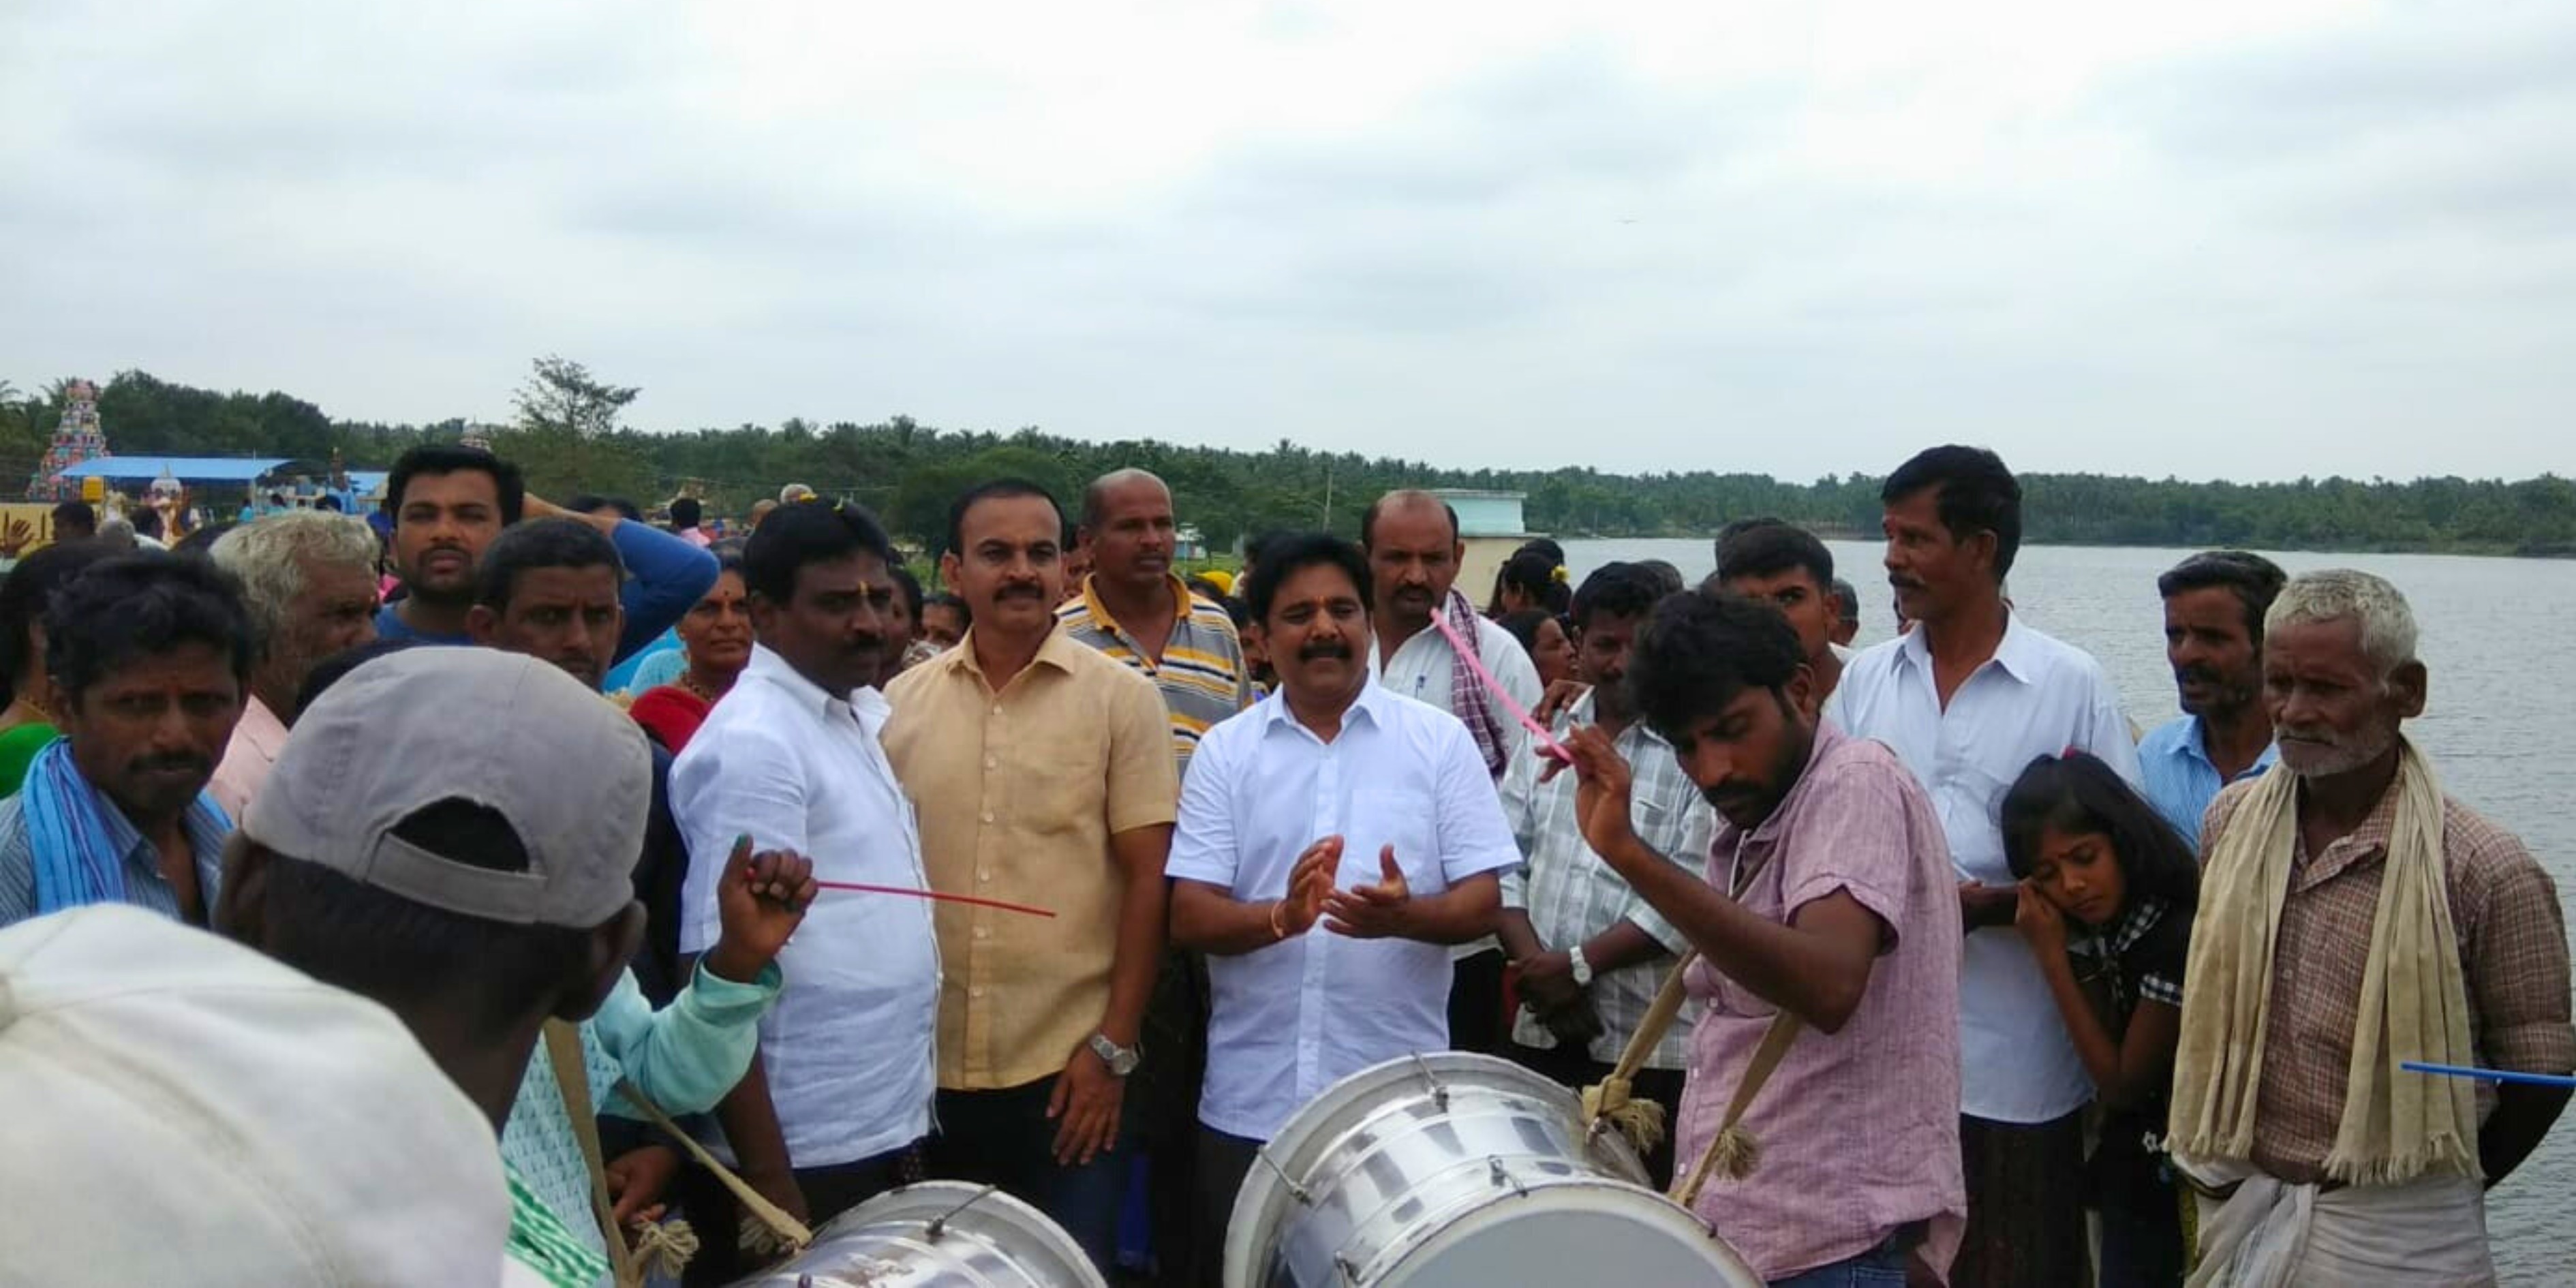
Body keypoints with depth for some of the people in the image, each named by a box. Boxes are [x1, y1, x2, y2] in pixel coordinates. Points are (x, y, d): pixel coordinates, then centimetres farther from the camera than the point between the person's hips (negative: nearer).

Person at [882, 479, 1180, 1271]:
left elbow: (1148, 877, -6)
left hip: (1069, 1062, -3)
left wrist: (1113, 1045, -10)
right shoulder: (902, 702, 4)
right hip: (930, 1061, 3)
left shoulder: (1121, 699, -5)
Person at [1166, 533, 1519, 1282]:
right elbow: (1190, 917, -3)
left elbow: (1483, 904, -3)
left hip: (1400, 1099, -1)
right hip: (1251, 1103, 1)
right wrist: (1281, 917, -23)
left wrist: (1405, 915, -24)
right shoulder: (1225, 751, 3)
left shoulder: (1439, 741, 1)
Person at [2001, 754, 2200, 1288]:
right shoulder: (2105, 929, 2)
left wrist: (2052, 957, -17)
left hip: (2173, 1185, -8)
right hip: (2133, 1172, 8)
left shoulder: (2180, 938, -26)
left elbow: (2120, 1085, -16)